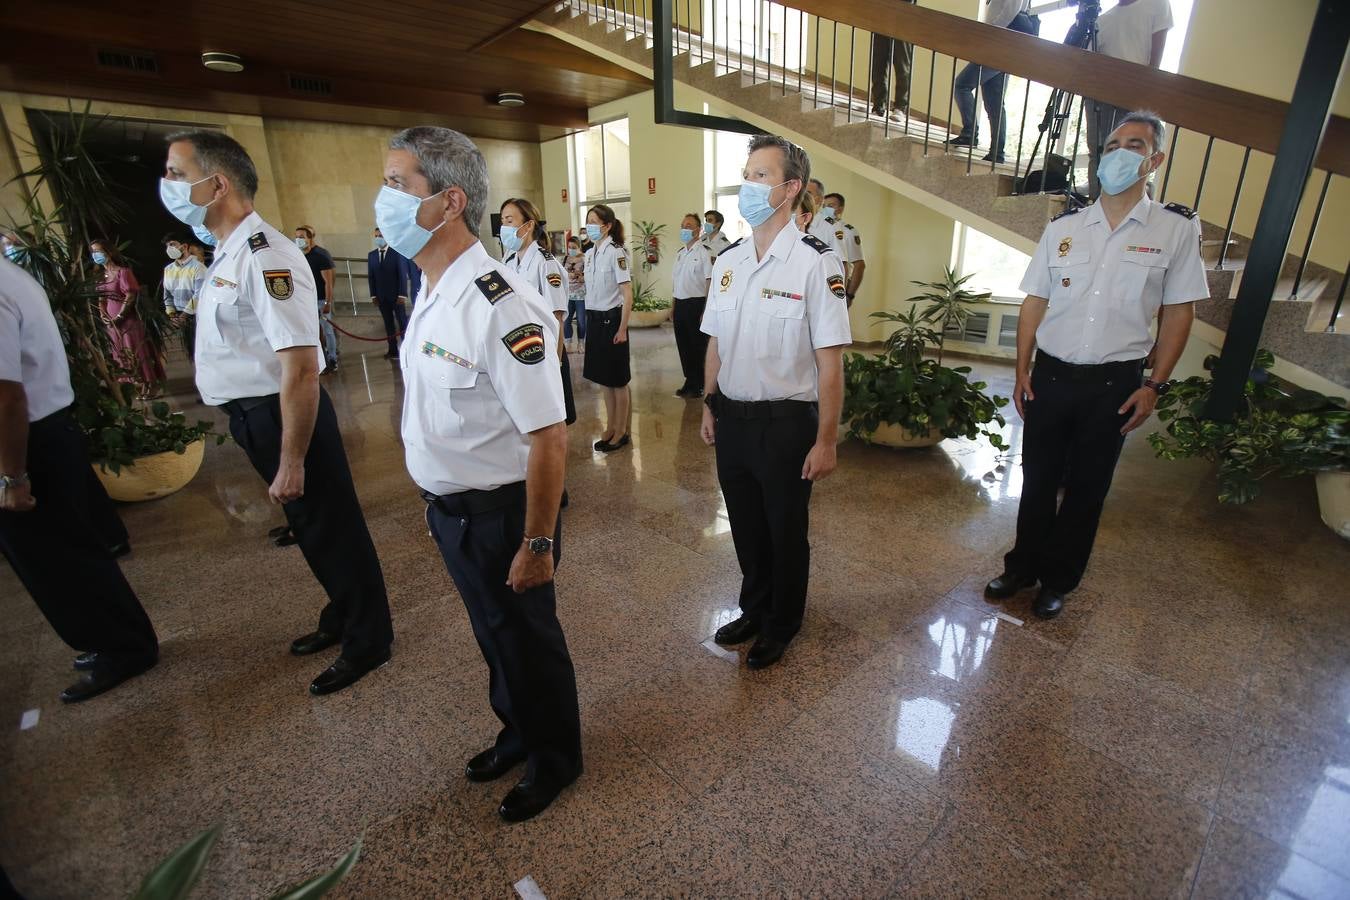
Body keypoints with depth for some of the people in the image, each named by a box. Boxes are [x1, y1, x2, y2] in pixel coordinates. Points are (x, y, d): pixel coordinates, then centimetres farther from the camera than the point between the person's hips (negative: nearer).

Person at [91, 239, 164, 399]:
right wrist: (102, 314, -2)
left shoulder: (122, 271, -8)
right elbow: (101, 299, 15)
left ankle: (149, 384, 4)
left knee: (136, 352, -3)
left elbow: (130, 296, -14)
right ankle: (138, 385, 17)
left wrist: (119, 316, -16)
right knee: (123, 355, 10)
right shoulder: (100, 276, 12)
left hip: (127, 319, -7)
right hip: (111, 322, 7)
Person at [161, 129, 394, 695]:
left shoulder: (263, 256, -20)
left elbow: (300, 369, -26)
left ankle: (367, 642, 26)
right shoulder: (228, 252, 11)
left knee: (333, 530, 6)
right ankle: (341, 617, 44)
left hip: (285, 416, -10)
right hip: (254, 416, 10)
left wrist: (291, 462, -24)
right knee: (310, 526, 22)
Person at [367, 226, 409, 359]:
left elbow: (402, 274, -8)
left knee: (403, 323, 0)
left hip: (396, 295, -4)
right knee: (388, 324, 5)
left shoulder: (397, 253, -3)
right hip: (381, 296, 4)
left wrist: (402, 294, -14)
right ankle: (393, 351, 8)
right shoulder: (371, 255, 10)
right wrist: (373, 295, 1)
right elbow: (370, 276, 9)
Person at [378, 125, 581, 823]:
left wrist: (537, 544, -22)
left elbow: (548, 436, -26)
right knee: (492, 634, 26)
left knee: (528, 639, 14)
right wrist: (438, 503, 17)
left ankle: (555, 759, 43)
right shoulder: (430, 296, 4)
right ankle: (517, 734, 54)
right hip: (451, 509, 9)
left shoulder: (501, 306, -26)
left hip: (500, 515, -8)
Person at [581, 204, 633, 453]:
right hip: (594, 319, 8)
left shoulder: (616, 252, -12)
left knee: (617, 380, 3)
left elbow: (627, 294, -15)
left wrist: (622, 329, -17)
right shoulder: (589, 254, 10)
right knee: (603, 378, 14)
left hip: (611, 319, -8)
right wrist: (590, 319, 13)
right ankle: (610, 428, 26)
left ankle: (621, 432, 15)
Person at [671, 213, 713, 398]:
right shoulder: (680, 253, 14)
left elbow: (710, 282, -14)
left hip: (696, 303, -7)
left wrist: (705, 311, -19)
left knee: (698, 346, 2)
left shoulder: (704, 252, -10)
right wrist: (674, 306, 16)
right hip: (680, 304, 7)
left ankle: (699, 386, 14)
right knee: (683, 345, 12)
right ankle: (689, 381, 26)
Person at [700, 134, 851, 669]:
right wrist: (709, 406, 13)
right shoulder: (727, 261, 5)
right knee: (745, 526, 20)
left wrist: (825, 441, -14)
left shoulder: (815, 263, -14)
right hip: (732, 419, 5)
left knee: (785, 531, 14)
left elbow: (830, 360, -15)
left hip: (785, 423, -5)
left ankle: (780, 626, 40)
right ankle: (753, 608, 46)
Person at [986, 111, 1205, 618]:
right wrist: (1023, 371, 0)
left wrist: (1154, 387, -5)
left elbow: (1178, 313, 1)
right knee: (1037, 480, 11)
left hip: (1114, 384, -1)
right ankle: (1022, 567, 29)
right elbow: (1034, 302, 6)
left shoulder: (1177, 229, 0)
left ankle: (1058, 582, 26)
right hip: (1051, 376, 2)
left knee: (1086, 488, 10)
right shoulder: (1064, 227, 5)